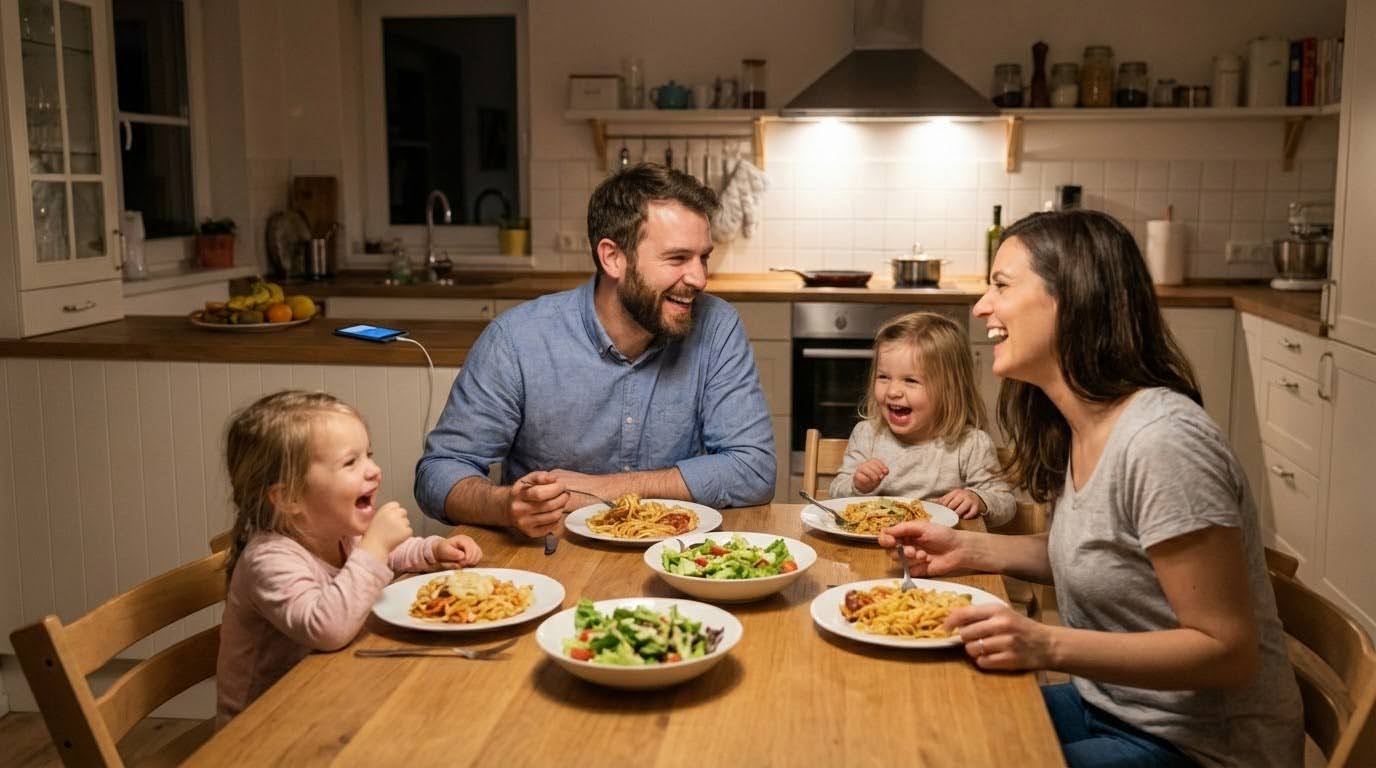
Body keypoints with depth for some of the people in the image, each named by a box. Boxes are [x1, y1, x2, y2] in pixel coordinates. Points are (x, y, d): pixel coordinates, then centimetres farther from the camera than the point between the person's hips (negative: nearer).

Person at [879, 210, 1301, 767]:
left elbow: (1229, 651, -24)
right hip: (1107, 705, 7)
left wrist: (1047, 647, -33)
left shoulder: (1161, 441, -27)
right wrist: (971, 550, -1)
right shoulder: (1075, 428, 0)